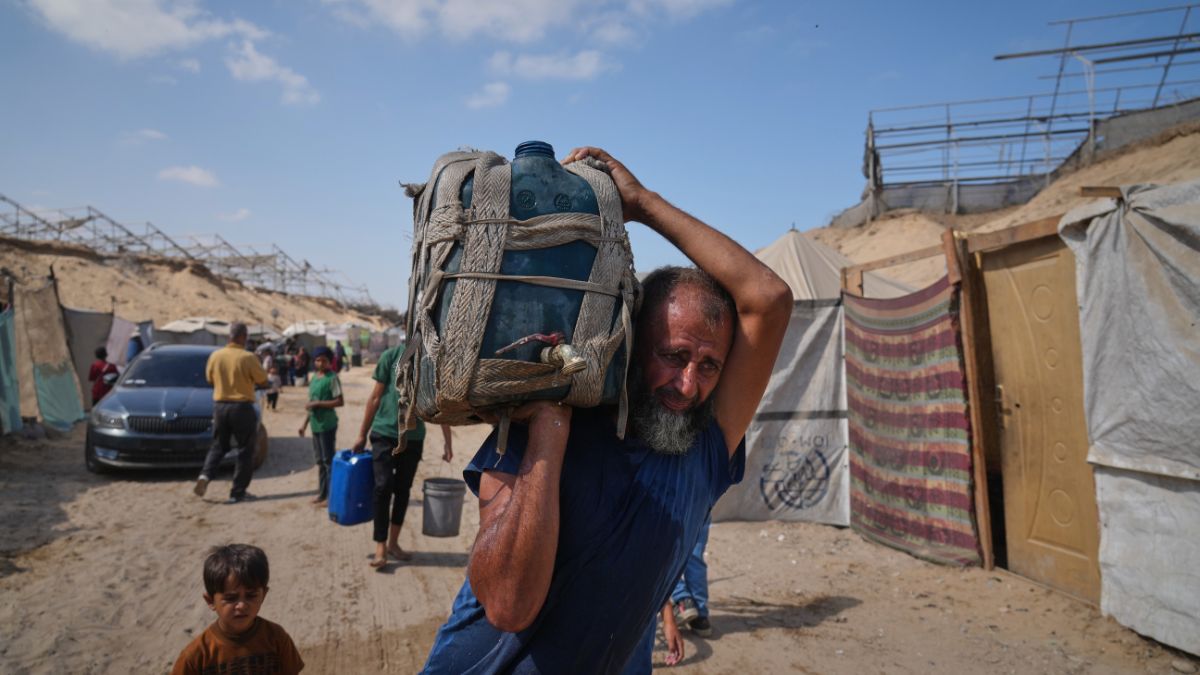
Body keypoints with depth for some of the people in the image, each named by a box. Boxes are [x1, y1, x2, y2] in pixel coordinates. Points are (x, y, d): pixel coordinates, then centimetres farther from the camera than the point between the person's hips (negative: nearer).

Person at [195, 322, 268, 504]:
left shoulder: (216, 356, 0)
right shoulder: (248, 358, -15)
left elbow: (210, 379, 14)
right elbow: (263, 382, -6)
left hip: (220, 405, 5)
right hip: (242, 407, -4)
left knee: (218, 446, 20)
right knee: (245, 451, 6)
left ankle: (205, 475, -4)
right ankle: (238, 492, 8)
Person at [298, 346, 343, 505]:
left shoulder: (332, 378, -10)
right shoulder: (314, 378, 12)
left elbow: (340, 402, -16)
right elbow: (312, 404, 18)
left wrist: (317, 403, -18)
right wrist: (305, 423, 17)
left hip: (327, 425, -7)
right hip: (315, 425, 8)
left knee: (329, 460, -3)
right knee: (320, 460, 13)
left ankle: (331, 495, 3)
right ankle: (322, 493, 22)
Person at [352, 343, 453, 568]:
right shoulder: (391, 356, -7)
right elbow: (376, 397, -2)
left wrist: (447, 440, 2)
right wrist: (362, 434, 1)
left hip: (413, 437, 3)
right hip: (385, 433, -2)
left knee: (403, 490, 10)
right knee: (383, 487, -6)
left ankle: (393, 543, 23)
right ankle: (380, 547, 4)